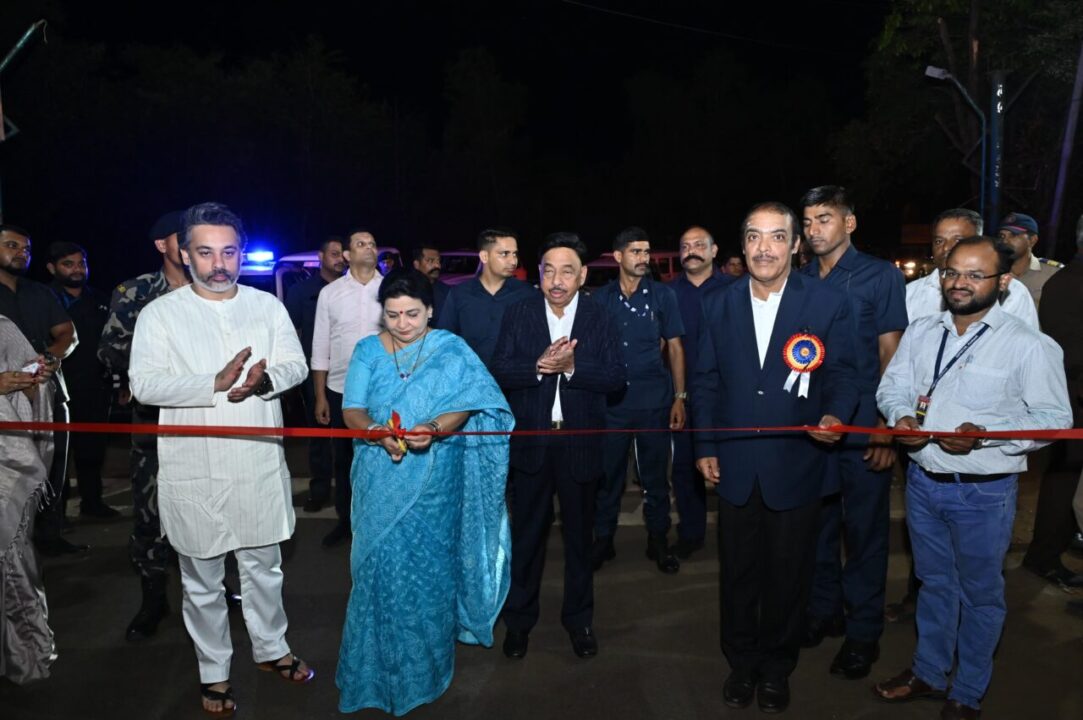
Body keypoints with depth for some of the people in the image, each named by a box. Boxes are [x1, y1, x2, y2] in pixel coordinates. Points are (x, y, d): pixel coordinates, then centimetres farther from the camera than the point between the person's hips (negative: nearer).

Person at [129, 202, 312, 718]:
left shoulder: (267, 306, 4)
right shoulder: (160, 314, -4)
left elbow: (295, 365, -1)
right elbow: (144, 384, -14)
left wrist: (262, 381, -22)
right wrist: (216, 384, -26)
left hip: (260, 465, 2)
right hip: (194, 471, -2)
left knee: (264, 567, 19)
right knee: (202, 581, 13)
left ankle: (271, 648, 40)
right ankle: (214, 672, 33)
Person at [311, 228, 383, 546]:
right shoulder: (330, 293, 1)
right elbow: (320, 348, 3)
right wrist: (320, 397, 1)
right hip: (341, 390, 1)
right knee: (343, 459, 14)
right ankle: (345, 520, 31)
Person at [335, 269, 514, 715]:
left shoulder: (450, 349, -3)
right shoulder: (368, 350, 1)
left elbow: (464, 406, -13)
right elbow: (352, 410, -5)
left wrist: (433, 429, -32)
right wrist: (378, 433, -25)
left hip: (435, 481, -1)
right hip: (382, 480, 1)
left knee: (430, 566, 6)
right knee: (381, 566, 6)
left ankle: (424, 665, 26)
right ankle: (380, 667, 25)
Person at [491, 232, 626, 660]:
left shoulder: (600, 318, -3)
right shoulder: (517, 315, -1)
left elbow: (616, 376, -12)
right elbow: (499, 372, -9)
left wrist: (572, 366, -26)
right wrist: (538, 366, -26)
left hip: (579, 443, 0)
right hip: (529, 443, 0)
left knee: (579, 535, 15)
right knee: (526, 535, 13)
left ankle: (579, 620, 34)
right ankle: (519, 620, 31)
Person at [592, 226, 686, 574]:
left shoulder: (662, 295, 2)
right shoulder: (601, 298, 4)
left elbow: (675, 347, 5)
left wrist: (679, 397, -1)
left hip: (654, 401, 0)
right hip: (610, 402, 1)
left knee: (655, 475, 8)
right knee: (607, 474, 7)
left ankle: (658, 539, 24)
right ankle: (603, 539, 22)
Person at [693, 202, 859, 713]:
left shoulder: (827, 302, -6)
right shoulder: (718, 304, 2)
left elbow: (842, 373, -3)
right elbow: (706, 380, 5)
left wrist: (835, 414, -24)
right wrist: (704, 447, 2)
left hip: (797, 465, -2)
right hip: (735, 465, 2)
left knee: (788, 574, 14)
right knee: (738, 571, 16)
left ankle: (776, 667, 36)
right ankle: (741, 662, 37)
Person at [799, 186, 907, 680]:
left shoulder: (881, 276, -2)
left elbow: (891, 355, -4)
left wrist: (887, 427, -10)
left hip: (863, 428, -3)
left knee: (864, 529, 6)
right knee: (817, 523, 13)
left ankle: (863, 631, 21)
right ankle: (823, 611, 31)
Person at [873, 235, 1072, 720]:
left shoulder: (1029, 346, -12)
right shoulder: (921, 332, 4)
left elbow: (1053, 419, -13)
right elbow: (892, 385, 6)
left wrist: (984, 434, -26)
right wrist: (901, 417, -16)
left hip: (984, 493, -4)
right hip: (923, 480, 4)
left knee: (980, 593, 13)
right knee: (934, 583, 21)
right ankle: (927, 673, 39)